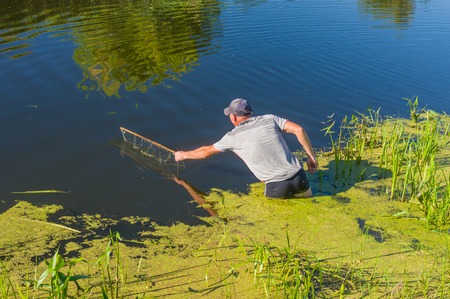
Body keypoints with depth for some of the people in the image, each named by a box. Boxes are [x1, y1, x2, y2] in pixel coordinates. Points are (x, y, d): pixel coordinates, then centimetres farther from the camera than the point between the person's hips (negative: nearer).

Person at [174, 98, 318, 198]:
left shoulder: (233, 136, 3)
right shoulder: (269, 119, 7)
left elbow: (206, 151, 18)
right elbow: (299, 130, -4)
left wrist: (184, 155, 35)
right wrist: (311, 156, 6)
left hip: (276, 187, -4)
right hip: (298, 177, 4)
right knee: (306, 197, 36)